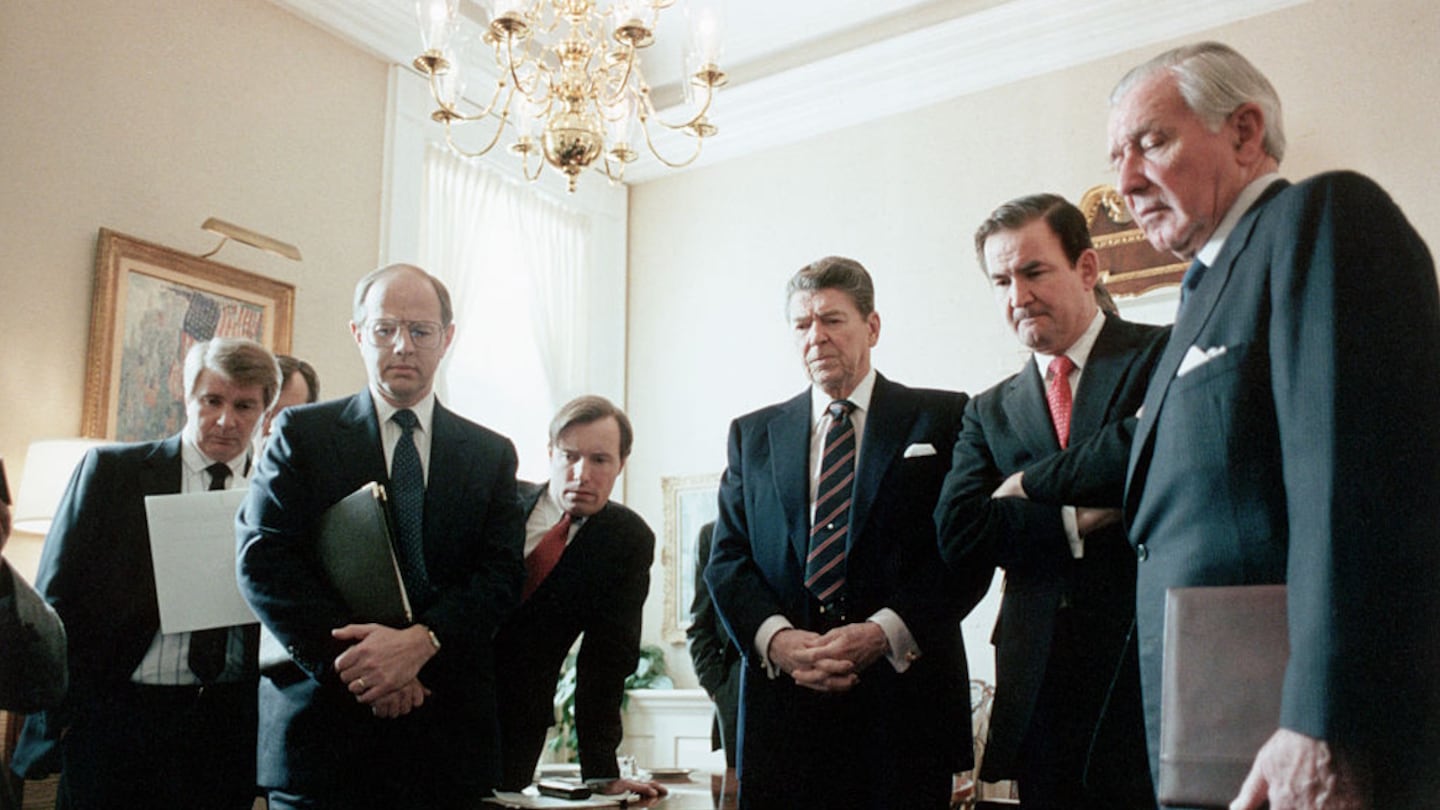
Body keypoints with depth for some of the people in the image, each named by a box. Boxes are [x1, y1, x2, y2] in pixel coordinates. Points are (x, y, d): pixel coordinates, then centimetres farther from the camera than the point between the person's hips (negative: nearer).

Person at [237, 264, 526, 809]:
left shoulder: (492, 454, 9)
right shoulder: (301, 433, 5)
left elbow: (503, 575, 0)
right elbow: (262, 561, -5)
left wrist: (420, 641, -17)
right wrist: (349, 658, -15)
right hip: (322, 728, -1)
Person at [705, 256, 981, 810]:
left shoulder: (940, 418, 4)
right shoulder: (752, 433, 13)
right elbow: (727, 558, 7)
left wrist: (885, 631, -15)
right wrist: (776, 638, -10)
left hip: (903, 694, -2)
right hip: (782, 702, 2)